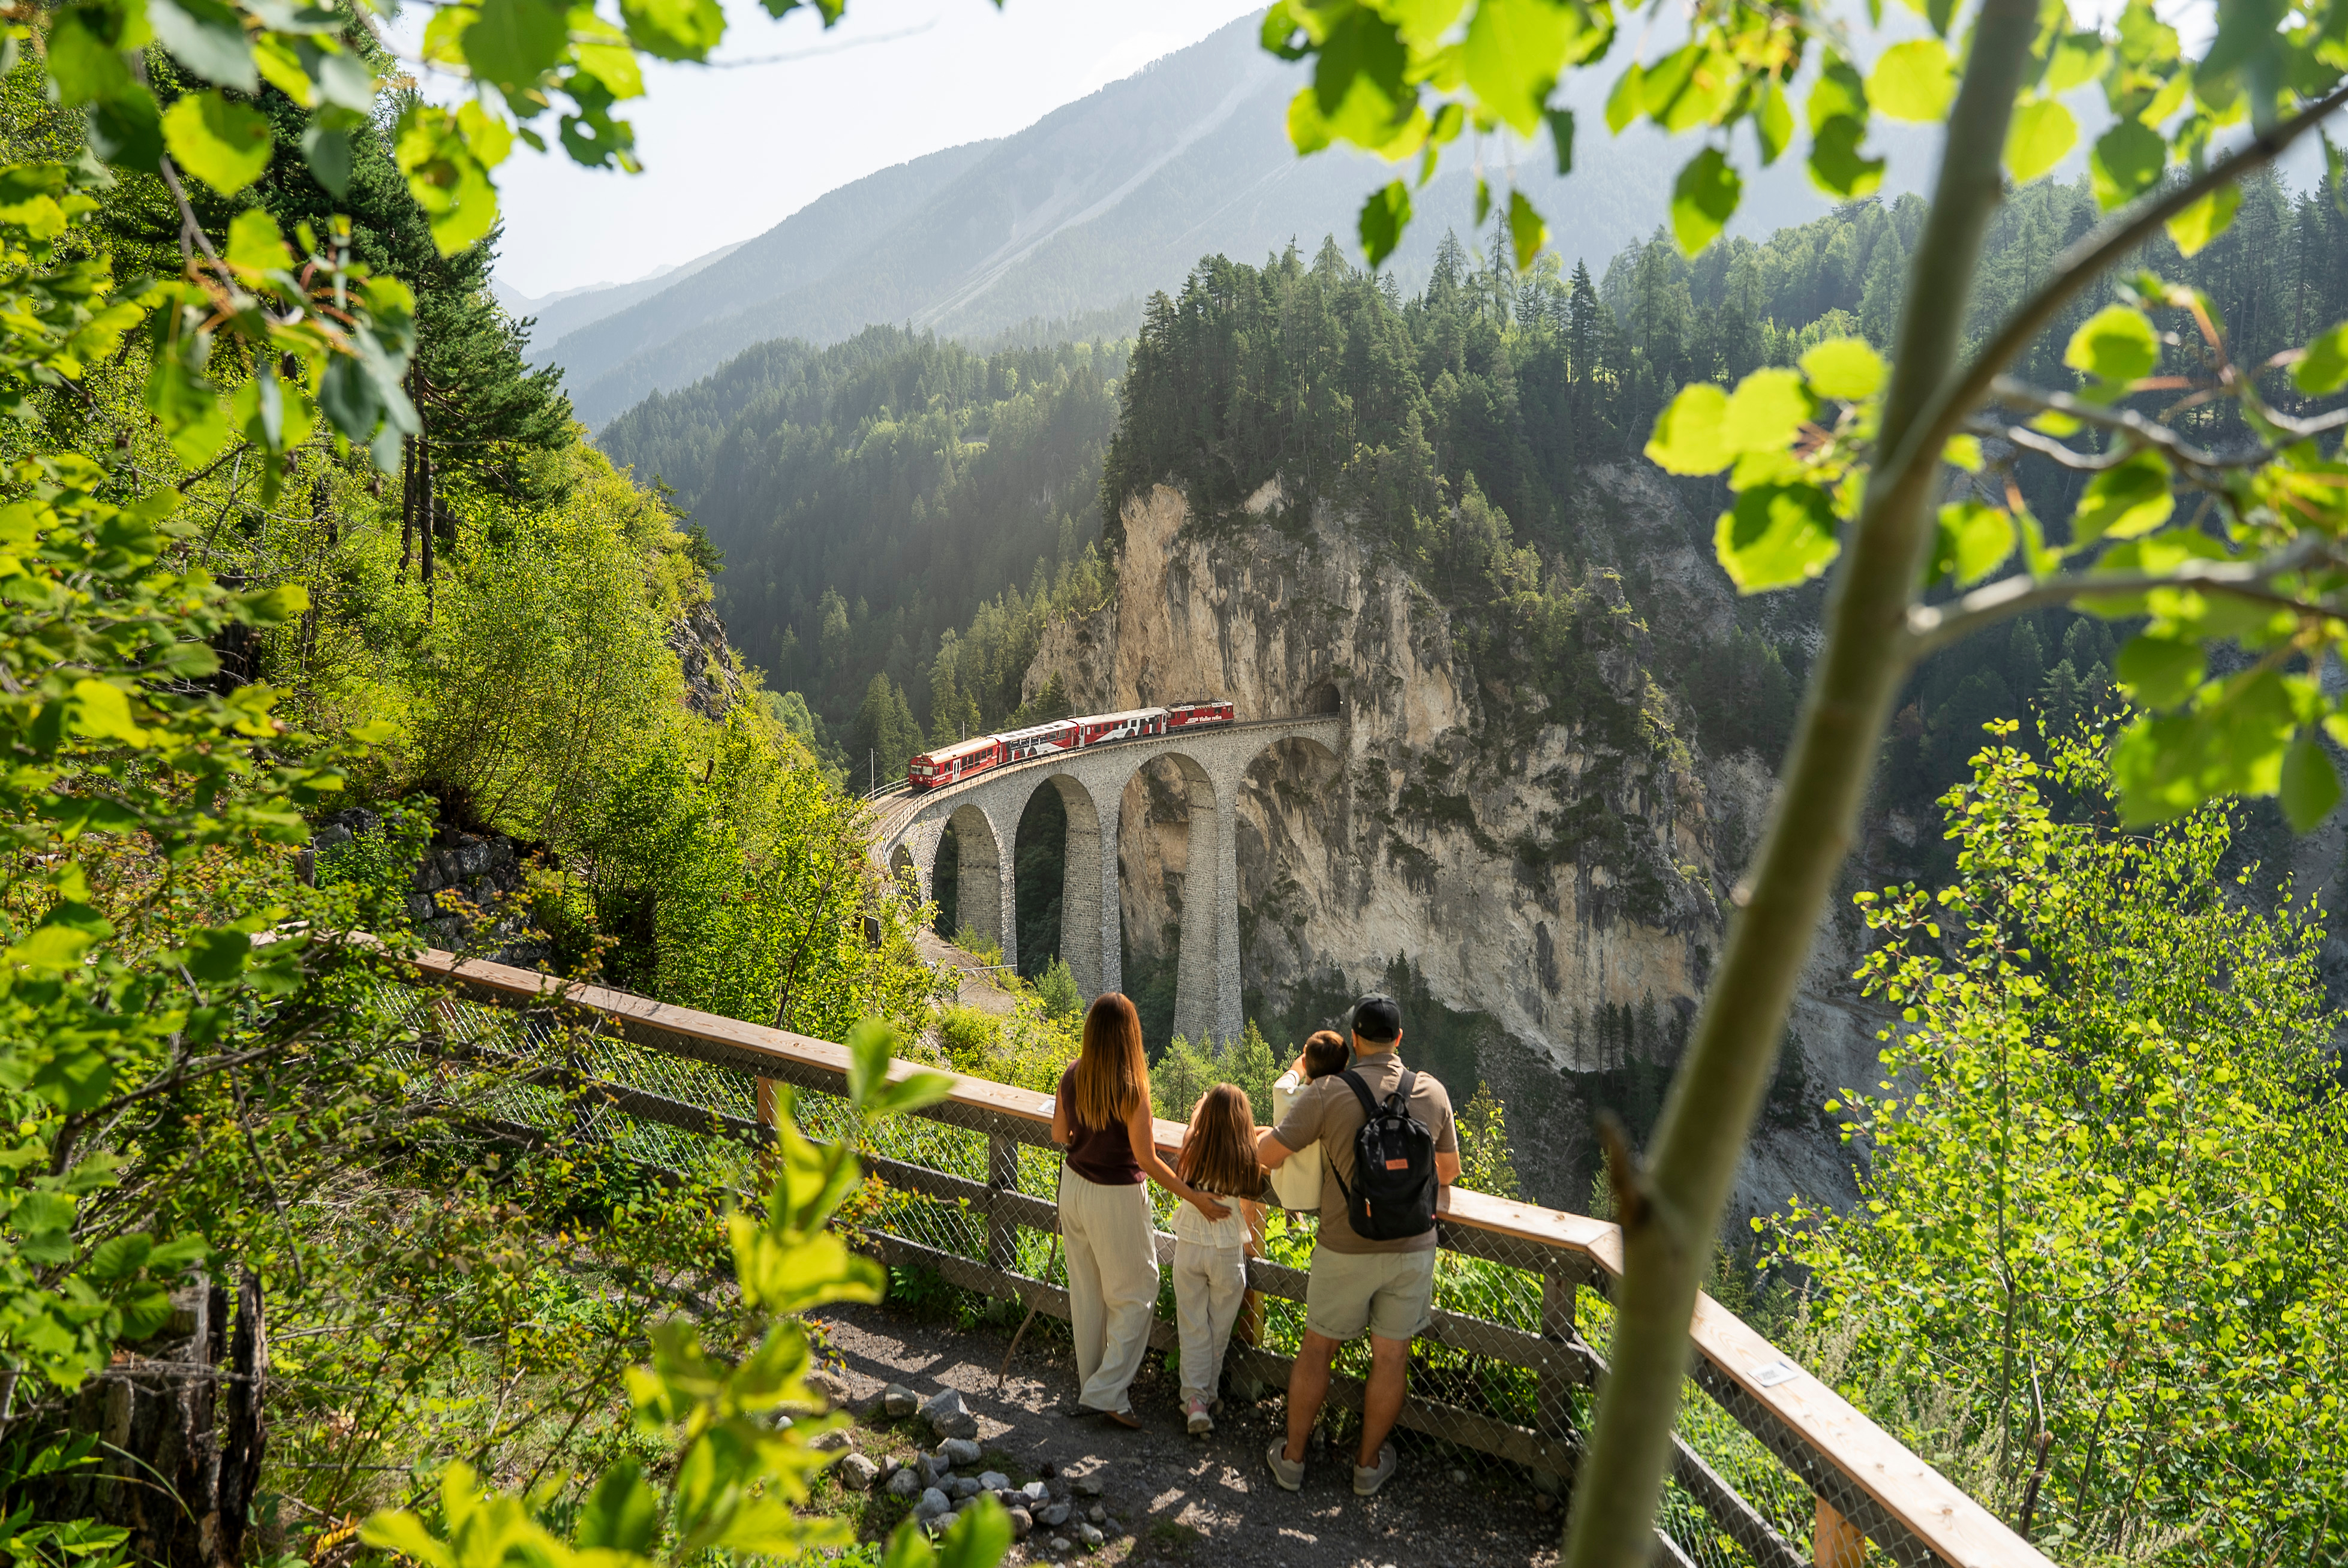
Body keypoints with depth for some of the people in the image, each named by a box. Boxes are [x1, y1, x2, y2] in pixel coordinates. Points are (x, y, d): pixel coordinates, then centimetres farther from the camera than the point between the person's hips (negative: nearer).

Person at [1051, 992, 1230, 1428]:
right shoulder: (1132, 1087, -23)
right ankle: (1105, 1393, 8)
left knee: (1087, 1291, 19)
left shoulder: (1072, 1077, -6)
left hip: (1075, 1189, 6)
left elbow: (1059, 1135, 6)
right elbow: (1146, 1160, -21)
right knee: (1134, 1295, 10)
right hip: (1115, 1199, -6)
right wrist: (1197, 1199, -16)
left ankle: (1092, 1383, 33)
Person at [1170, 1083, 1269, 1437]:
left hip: (1189, 1245, 1)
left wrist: (1204, 1104, 23)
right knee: (1219, 1328, 16)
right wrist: (1252, 1244, 13)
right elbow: (1250, 1213, -6)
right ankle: (1207, 1395, 27)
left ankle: (1194, 1398, 1)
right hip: (1228, 1251, -1)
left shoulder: (1192, 1151, -10)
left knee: (1193, 1327, 10)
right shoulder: (1248, 1160, -15)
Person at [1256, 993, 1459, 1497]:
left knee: (1317, 1348, 15)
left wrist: (1266, 1134, 12)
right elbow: (1449, 1171, 10)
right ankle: (1369, 1464, 29)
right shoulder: (1432, 1093, -3)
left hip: (1345, 1248, -2)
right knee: (1390, 1358, 15)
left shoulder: (1328, 1092, -14)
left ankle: (1292, 1457, 27)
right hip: (1412, 1247, 2)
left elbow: (1267, 1153, -10)